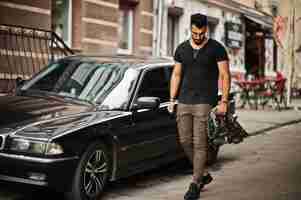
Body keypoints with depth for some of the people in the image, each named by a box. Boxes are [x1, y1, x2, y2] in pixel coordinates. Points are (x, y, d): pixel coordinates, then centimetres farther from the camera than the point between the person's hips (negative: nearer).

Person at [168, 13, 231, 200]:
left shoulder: (216, 48, -2)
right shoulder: (182, 49, 10)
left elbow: (225, 75, -3)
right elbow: (176, 75, 14)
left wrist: (224, 101, -10)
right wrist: (172, 100, 7)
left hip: (204, 102, -5)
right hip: (184, 101, 5)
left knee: (199, 143, -6)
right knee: (185, 141, 5)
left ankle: (195, 185, 1)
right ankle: (204, 174, 24)